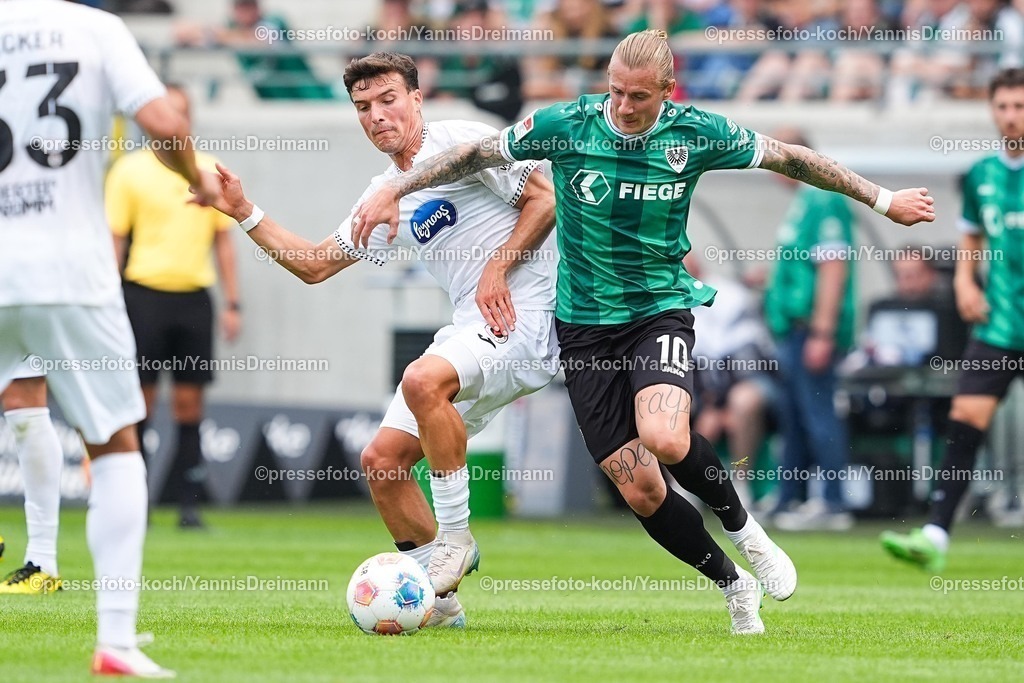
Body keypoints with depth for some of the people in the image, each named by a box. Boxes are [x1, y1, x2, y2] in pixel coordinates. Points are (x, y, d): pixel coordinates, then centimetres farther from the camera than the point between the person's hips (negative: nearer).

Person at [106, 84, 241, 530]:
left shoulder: (210, 172, 10)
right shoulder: (130, 171, 1)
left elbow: (223, 240, 14)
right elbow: (114, 239, 1)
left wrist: (232, 304, 8)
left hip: (194, 296, 3)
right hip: (144, 293, -3)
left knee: (189, 404, 3)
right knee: (140, 401, -3)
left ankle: (189, 506, 5)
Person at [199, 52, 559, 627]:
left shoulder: (461, 142, -5)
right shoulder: (384, 197, 18)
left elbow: (546, 197, -7)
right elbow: (315, 264, 26)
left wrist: (498, 269, -14)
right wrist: (245, 214, 18)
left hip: (523, 315, -8)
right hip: (469, 328, 8)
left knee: (423, 379, -35)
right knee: (382, 460, 0)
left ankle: (455, 536, -20)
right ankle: (439, 600, 10)